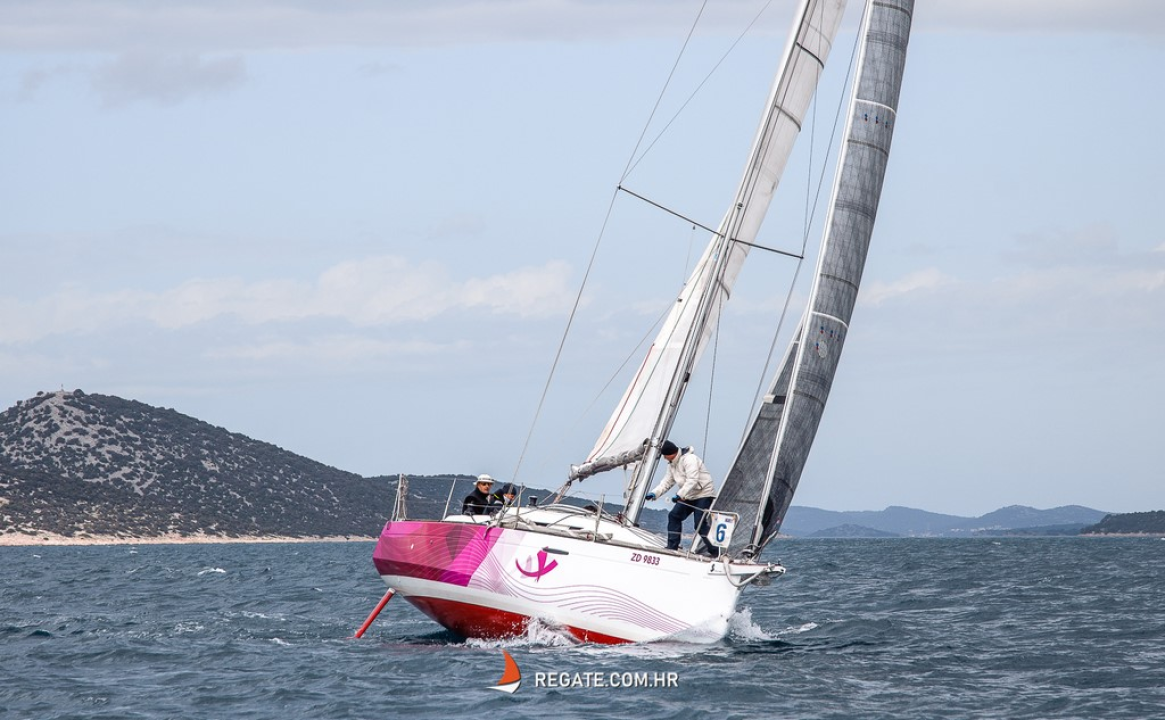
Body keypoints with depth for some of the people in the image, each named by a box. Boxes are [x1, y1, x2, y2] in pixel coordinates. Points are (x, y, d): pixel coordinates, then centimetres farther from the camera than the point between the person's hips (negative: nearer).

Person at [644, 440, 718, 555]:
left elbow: (692, 481, -29)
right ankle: (672, 547, 2)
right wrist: (655, 493, -1)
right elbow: (668, 481, 12)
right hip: (688, 497, 10)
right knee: (674, 516, -1)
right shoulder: (672, 464, 10)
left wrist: (680, 495, -34)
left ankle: (715, 552, -10)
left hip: (703, 495, -10)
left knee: (700, 524, -17)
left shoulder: (689, 459, -21)